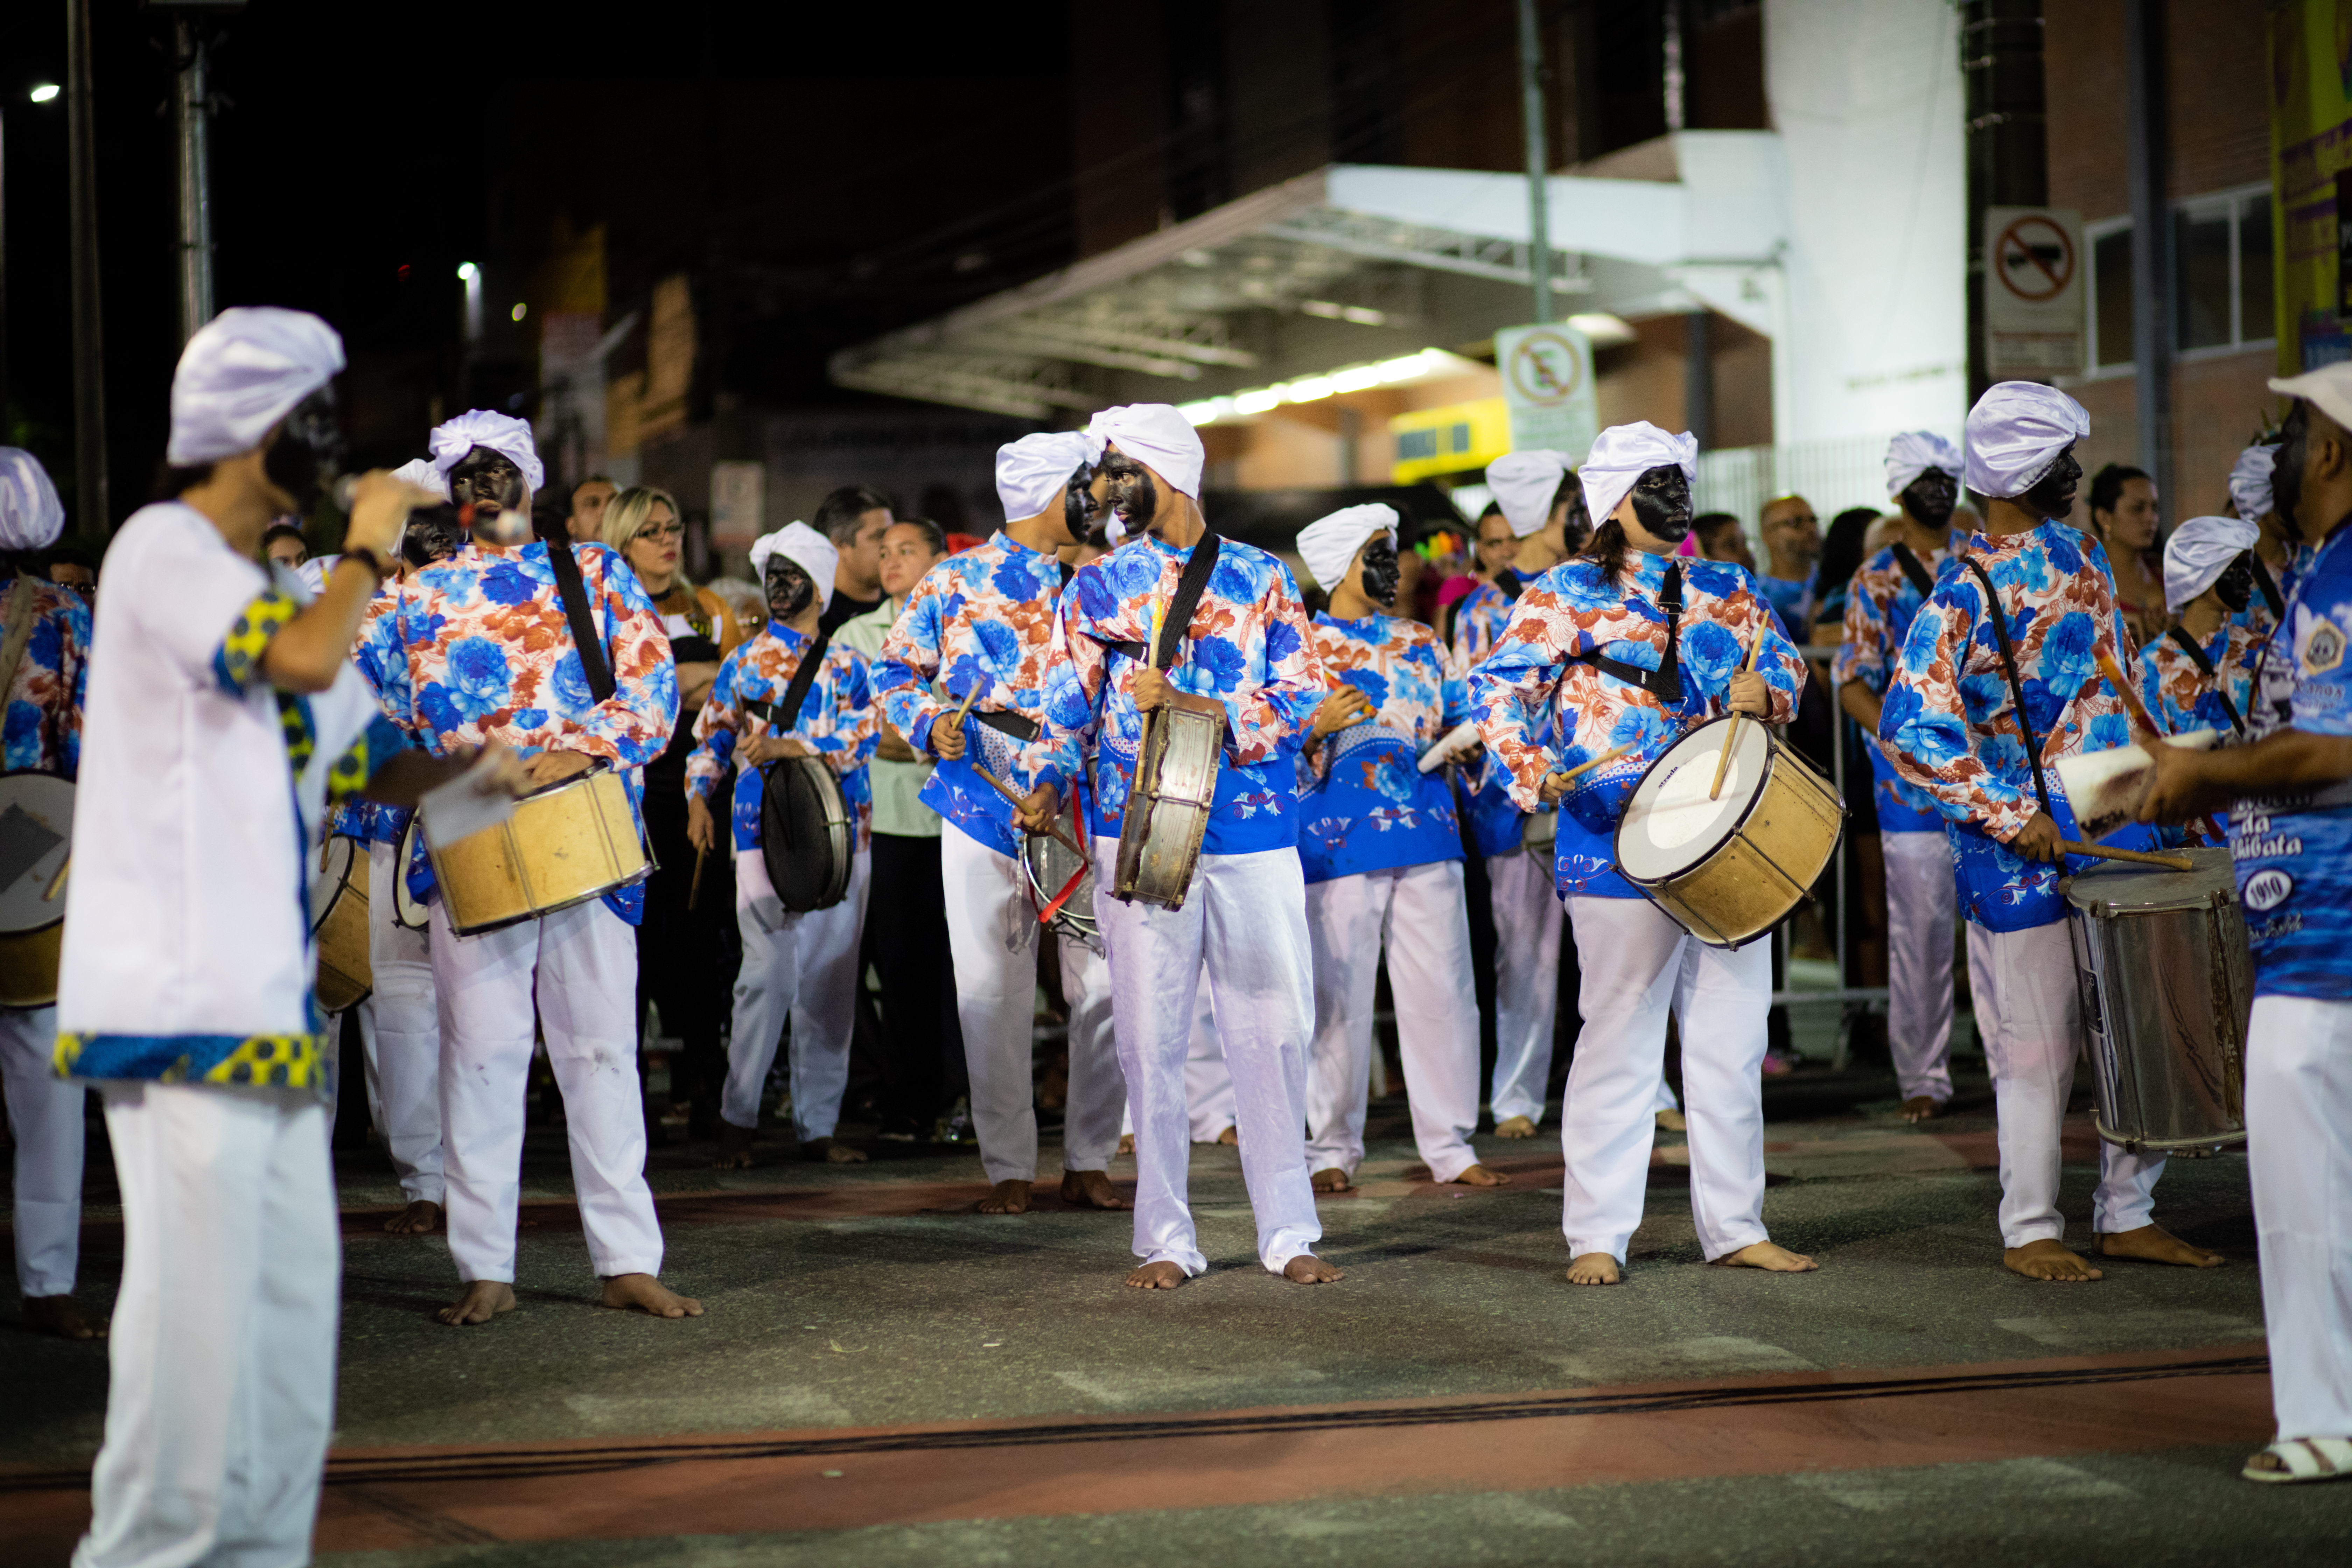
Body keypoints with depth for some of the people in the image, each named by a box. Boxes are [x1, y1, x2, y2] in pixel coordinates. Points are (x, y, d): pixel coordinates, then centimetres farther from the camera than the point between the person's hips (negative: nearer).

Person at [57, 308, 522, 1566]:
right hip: (177, 1000, -10)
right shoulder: (164, 551, -8)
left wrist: (476, 756, 9)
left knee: (292, 1298, 11)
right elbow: (307, 660, -23)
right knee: (197, 1302, -11)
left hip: (266, 1005, 10)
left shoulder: (262, 588, 21)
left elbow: (374, 766, 25)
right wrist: (367, 551, -7)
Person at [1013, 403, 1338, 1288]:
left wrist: (1193, 706, -14)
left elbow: (1301, 699, -2)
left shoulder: (1262, 578, 8)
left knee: (1274, 1030, 1)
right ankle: (1166, 1240, 6)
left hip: (1255, 831, 0)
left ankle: (1288, 1232, 9)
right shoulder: (1099, 586, 10)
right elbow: (1069, 700, 3)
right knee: (1151, 1039, 0)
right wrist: (1045, 788, -11)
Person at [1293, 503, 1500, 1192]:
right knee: (1341, 1002, -1)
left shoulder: (1420, 643, 16)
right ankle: (1333, 1149, 10)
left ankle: (1449, 1145, 9)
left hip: (1426, 840, 4)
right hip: (1339, 847, -4)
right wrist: (1318, 726, -18)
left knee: (1443, 996, 1)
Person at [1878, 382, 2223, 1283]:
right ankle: (2030, 1232, 11)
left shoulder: (2084, 556, 11)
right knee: (2039, 1050, 0)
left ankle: (2128, 1215, 19)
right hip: (2023, 857, -7)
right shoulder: (1965, 593, -13)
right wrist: (2010, 813, -19)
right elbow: (1909, 727, -17)